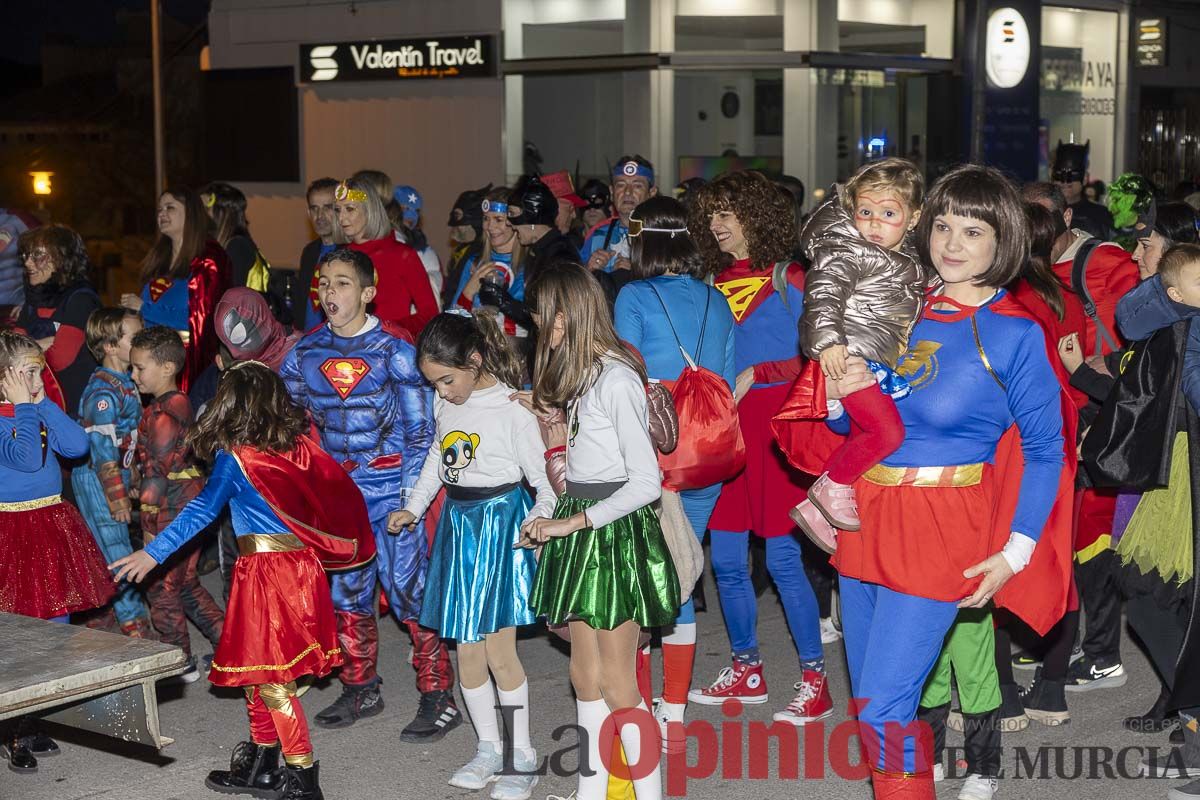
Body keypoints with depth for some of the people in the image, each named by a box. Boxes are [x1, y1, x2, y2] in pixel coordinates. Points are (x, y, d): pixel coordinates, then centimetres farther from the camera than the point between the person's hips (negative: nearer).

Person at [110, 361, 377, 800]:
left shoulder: (233, 457, -9)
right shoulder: (299, 445, 6)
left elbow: (201, 511, -12)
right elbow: (338, 491, 11)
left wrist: (153, 553, -10)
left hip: (264, 571, -7)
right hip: (302, 563, 7)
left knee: (270, 675, -1)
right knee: (261, 666, 18)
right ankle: (260, 764, 28)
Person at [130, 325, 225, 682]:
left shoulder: (160, 413, -19)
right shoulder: (182, 404, 9)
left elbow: (157, 470, -21)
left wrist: (149, 524, -18)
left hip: (171, 514, -9)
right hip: (191, 505, 9)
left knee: (161, 589, 4)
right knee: (186, 584, 20)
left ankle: (182, 663, 14)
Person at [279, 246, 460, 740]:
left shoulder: (392, 348, -7)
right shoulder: (307, 352, 5)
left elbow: (419, 428, -7)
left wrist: (410, 496, -11)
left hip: (390, 486, -5)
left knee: (409, 591, -7)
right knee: (345, 592, 12)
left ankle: (438, 698, 1)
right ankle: (360, 690, 27)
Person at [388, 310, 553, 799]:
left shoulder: (512, 410, -14)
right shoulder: (445, 406, 5)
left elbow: (544, 477, -11)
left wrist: (539, 516, -29)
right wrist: (413, 508, 17)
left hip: (499, 524, -6)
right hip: (456, 522, 6)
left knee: (498, 649, -5)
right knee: (466, 649, 7)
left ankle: (523, 757, 8)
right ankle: (488, 750, 21)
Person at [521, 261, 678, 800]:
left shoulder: (616, 379, -17)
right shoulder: (579, 375, 11)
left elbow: (646, 481, -21)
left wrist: (574, 521, -18)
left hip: (616, 532, -9)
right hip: (578, 524, 9)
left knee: (616, 681, -3)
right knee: (585, 672, 12)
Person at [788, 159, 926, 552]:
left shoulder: (907, 262, 15)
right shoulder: (848, 253, -11)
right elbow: (823, 294, -23)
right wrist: (828, 341, -34)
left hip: (878, 364, 10)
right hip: (847, 358, -10)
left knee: (862, 437, 14)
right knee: (887, 431, -18)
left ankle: (816, 508, 19)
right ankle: (832, 487, -2)